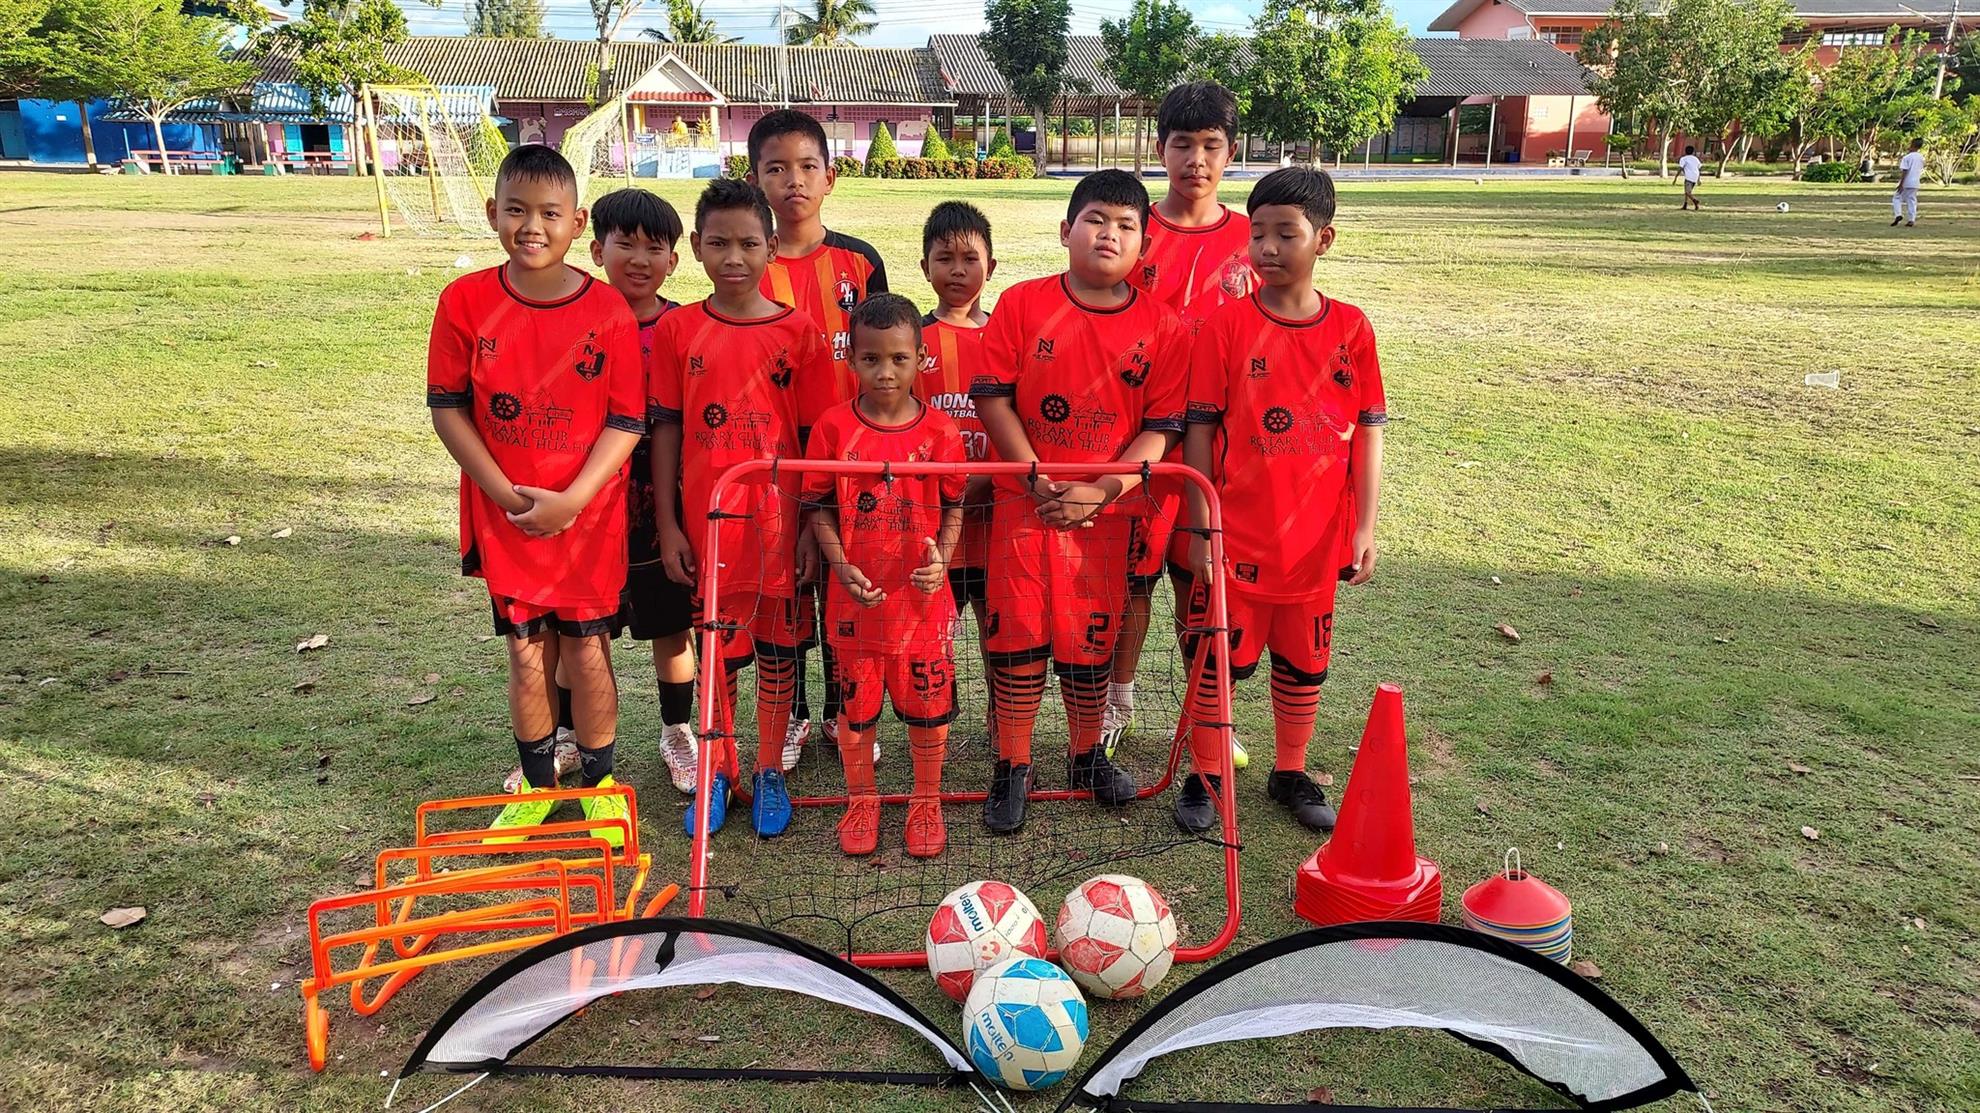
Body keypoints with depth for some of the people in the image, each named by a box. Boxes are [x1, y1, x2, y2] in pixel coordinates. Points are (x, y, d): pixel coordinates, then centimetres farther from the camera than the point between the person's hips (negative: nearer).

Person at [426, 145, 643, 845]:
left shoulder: (609, 313, -9)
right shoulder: (465, 302, -5)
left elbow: (626, 421, -7)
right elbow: (447, 408, -3)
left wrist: (570, 500, -17)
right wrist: (505, 493, -12)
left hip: (589, 517, -1)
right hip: (506, 517, 1)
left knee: (587, 654, 8)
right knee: (527, 658, 11)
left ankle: (598, 783, 28)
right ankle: (537, 784, 31)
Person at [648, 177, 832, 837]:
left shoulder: (798, 331, -2)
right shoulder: (677, 331, 0)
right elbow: (666, 430, 2)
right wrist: (668, 526, -1)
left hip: (779, 519, -1)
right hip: (707, 522, 1)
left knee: (776, 645, 10)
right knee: (716, 648, 11)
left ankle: (769, 771, 25)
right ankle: (717, 771, 27)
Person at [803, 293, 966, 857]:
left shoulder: (940, 430, -4)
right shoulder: (833, 427, -5)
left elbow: (954, 507, 3)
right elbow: (820, 508, -1)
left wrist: (941, 558, -14)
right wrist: (841, 566, -14)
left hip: (923, 597, 0)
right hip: (855, 596, 0)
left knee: (929, 704, 11)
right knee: (856, 704, 14)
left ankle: (926, 801, 32)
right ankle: (861, 799, 35)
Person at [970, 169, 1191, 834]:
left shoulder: (1163, 328, -1)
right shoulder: (1022, 304, -3)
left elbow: (1161, 429, -4)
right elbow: (992, 396, -6)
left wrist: (1100, 491, -16)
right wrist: (1038, 479, -14)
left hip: (1105, 508, 1)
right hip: (1025, 502, -1)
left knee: (1092, 637, 12)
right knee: (1018, 636, 4)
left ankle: (1087, 755, 33)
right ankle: (1012, 768, 19)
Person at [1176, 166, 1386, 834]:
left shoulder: (1351, 329, -1)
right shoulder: (1227, 326, -8)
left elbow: (1368, 433, 3)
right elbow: (1199, 431, -6)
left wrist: (1364, 526, -1)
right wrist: (1200, 528, -8)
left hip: (1316, 537, 3)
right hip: (1236, 536, -2)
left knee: (1303, 663, 15)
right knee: (1219, 658, 7)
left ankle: (1290, 773, 34)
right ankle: (1204, 777, 25)